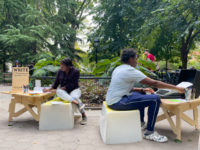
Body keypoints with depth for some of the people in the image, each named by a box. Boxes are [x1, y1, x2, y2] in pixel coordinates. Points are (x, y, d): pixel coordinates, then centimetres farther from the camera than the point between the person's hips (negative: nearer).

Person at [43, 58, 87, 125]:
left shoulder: (75, 71, -7)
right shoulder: (60, 72, 6)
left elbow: (72, 84, -14)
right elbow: (56, 83, 12)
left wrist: (61, 88, -20)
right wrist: (50, 89, -3)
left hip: (74, 90, -3)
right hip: (64, 91, 4)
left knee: (74, 97, -39)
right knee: (58, 92, -33)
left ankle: (84, 116, -25)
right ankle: (78, 103, -51)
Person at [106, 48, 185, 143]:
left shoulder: (119, 69, 13)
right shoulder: (130, 71, -15)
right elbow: (154, 83, -15)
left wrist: (142, 90, 11)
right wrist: (176, 88, -8)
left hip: (112, 100, 10)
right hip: (117, 102, -10)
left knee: (141, 94, 28)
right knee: (155, 99, -14)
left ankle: (140, 122, 34)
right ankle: (149, 133, -4)